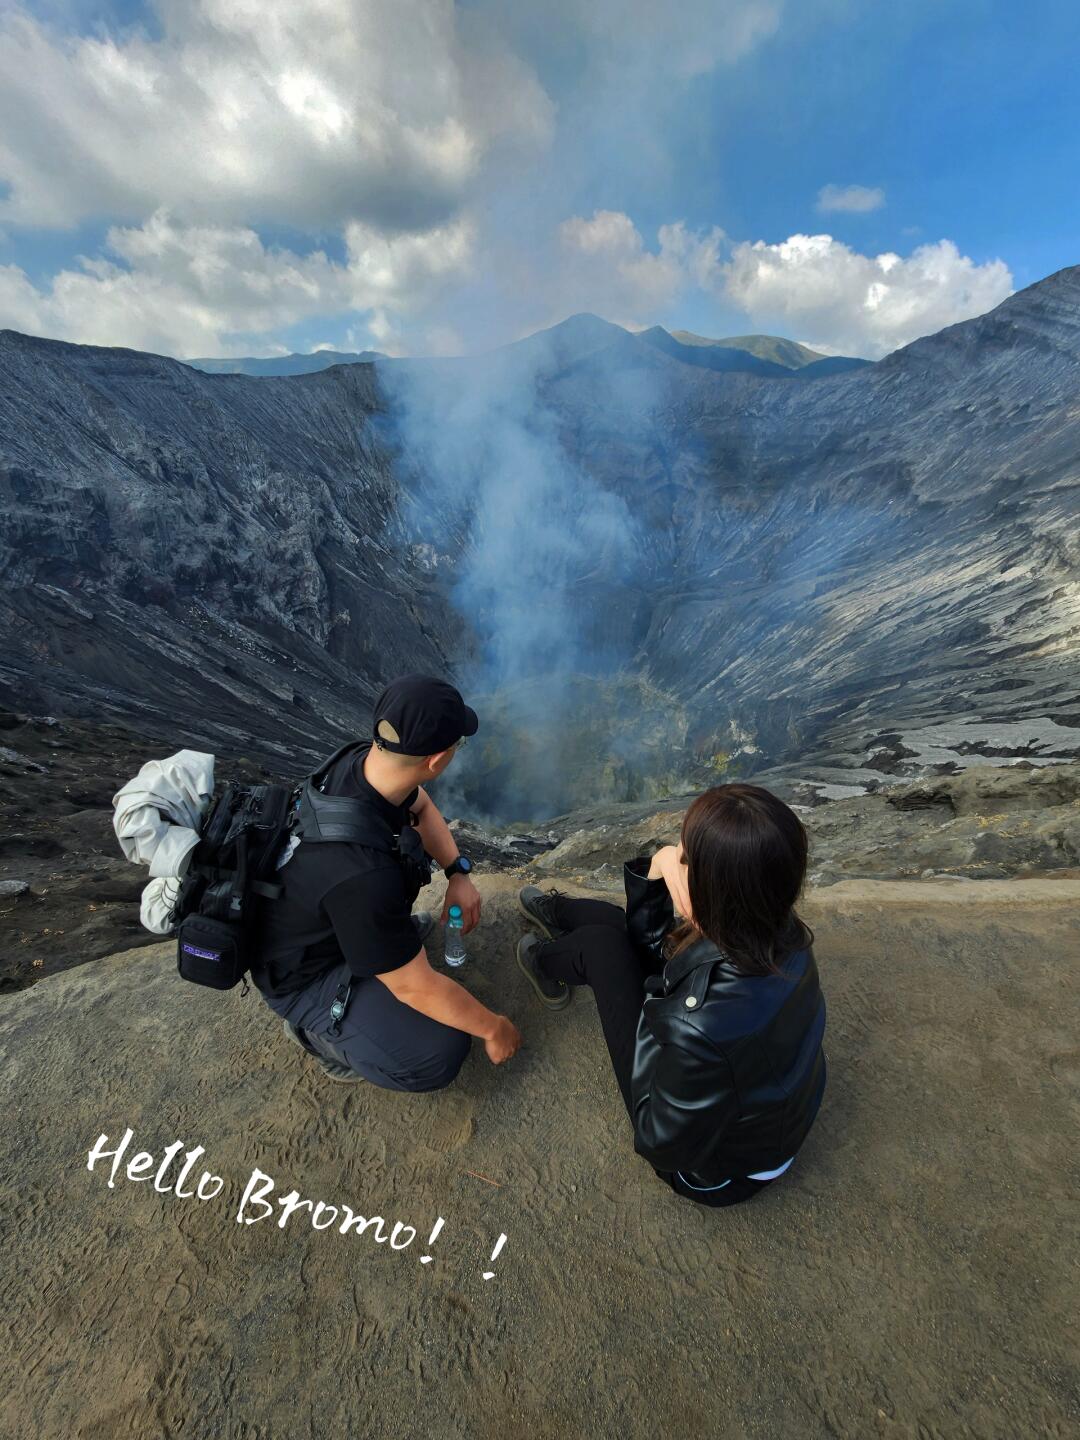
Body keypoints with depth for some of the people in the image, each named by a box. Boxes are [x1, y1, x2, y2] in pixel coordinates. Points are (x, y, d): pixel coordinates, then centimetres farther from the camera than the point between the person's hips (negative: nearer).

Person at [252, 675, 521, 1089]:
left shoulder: (360, 758, -21)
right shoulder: (363, 874, -42)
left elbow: (421, 807, 3)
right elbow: (415, 988, -28)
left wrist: (458, 872, -8)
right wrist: (494, 1028, -12)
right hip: (305, 973, -7)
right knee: (440, 1053, -18)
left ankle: (390, 928, 18)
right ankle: (318, 1029, 4)